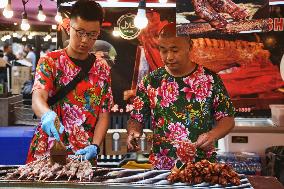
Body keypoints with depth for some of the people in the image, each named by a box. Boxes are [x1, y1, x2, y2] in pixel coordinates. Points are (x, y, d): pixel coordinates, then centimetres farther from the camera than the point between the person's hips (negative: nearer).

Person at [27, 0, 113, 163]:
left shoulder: (102, 71, 6)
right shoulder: (50, 61, -2)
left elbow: (104, 115, 3)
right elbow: (38, 98, -17)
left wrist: (95, 147, -14)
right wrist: (47, 115, -39)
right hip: (46, 153, -2)